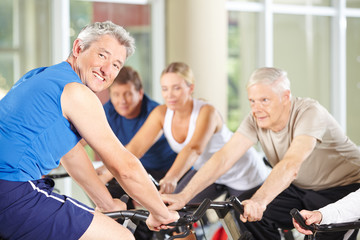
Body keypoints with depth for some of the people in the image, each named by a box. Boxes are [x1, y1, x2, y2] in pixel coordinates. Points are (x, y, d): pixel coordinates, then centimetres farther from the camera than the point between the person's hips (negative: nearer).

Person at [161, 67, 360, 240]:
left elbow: (290, 165, -44)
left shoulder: (310, 113, -28)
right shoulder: (256, 120, -11)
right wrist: (183, 197, -33)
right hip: (301, 189, 6)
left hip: (344, 188, -6)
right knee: (243, 210, -14)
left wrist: (259, 200, -59)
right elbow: (224, 157, -21)